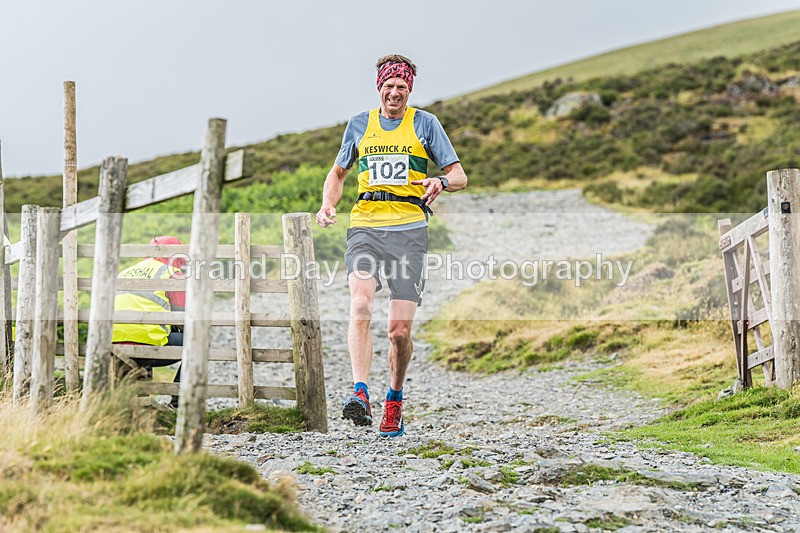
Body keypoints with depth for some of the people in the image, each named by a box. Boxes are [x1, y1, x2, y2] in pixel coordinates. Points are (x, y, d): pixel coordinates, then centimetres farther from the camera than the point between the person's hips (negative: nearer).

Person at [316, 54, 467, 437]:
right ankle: (360, 394, -33)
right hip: (365, 227, 1)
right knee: (360, 306, -24)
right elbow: (338, 173, 27)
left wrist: (440, 182, -17)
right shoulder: (359, 124, 15)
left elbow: (459, 176, 7)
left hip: (408, 231, -1)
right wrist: (328, 204, 7)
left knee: (400, 330, -3)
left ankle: (395, 401, 19)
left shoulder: (424, 123, 8)